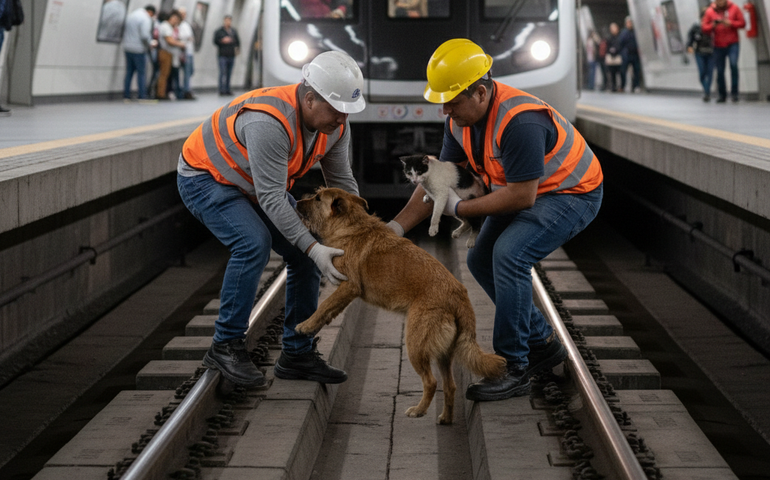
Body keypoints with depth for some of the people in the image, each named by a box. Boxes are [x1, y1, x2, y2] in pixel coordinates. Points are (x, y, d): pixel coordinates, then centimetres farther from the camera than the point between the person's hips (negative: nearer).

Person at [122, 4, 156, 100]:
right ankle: (142, 96, -5)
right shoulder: (146, 19, -11)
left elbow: (124, 32, 18)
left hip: (127, 48, 7)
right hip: (139, 49, -7)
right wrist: (150, 45, -5)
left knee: (129, 72, 10)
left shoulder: (131, 16, 16)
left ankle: (126, 95, 9)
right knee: (141, 73, -3)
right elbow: (145, 36, -20)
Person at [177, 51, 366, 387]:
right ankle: (225, 347, -17)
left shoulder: (335, 124, -14)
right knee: (254, 244, -30)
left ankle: (298, 354, 9)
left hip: (256, 184, 8)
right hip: (205, 178, -8)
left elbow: (342, 182, -2)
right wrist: (314, 248, -41)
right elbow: (272, 199, -39)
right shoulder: (270, 123, -40)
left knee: (306, 253, -2)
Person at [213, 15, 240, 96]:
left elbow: (237, 41, 21)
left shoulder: (234, 31, 15)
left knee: (229, 73, 7)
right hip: (222, 55, -5)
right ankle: (222, 90, -11)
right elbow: (215, 41, -4)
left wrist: (237, 48, 5)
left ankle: (227, 90, 12)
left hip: (231, 55, 5)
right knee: (223, 72, -11)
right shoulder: (219, 31, 1)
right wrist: (223, 41, -18)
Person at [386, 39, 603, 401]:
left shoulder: (519, 122, -35)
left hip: (572, 194, -10)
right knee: (481, 261, 8)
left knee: (509, 255, -26)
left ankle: (513, 368, -17)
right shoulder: (461, 119, -7)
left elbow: (521, 196, -31)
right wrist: (398, 225, -9)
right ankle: (543, 344, 22)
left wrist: (460, 209, -19)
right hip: (526, 191, 10)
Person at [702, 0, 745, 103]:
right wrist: (713, 25, -18)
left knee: (733, 64, -21)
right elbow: (704, 28, 2)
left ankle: (734, 92, -14)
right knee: (720, 71, 3)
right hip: (718, 46, 2)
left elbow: (742, 23, 1)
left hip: (733, 44, -2)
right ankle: (722, 95, 16)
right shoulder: (710, 11, 3)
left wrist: (730, 23, -14)